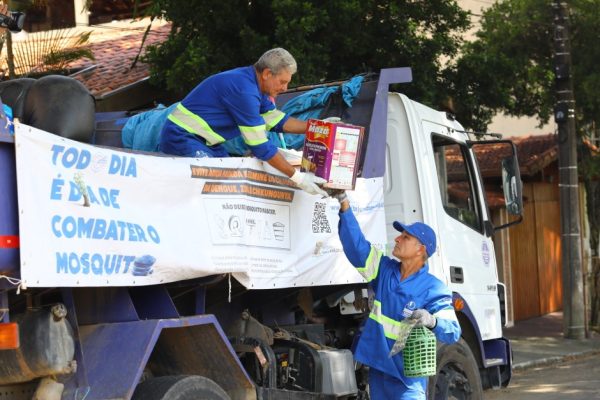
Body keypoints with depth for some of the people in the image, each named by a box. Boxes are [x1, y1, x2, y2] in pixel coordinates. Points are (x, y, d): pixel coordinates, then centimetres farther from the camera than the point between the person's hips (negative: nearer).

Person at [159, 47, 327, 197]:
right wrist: (297, 177, -20)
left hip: (203, 141, 11)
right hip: (181, 137, -11)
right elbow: (260, 146, -23)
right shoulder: (244, 91, -25)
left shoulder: (253, 84, 6)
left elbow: (277, 120, 17)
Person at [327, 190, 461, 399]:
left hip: (407, 376, -6)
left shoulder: (433, 289, -10)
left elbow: (452, 331, -18)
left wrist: (432, 321, -40)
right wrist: (344, 203, -9)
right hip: (378, 368, 6)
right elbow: (356, 244, -1)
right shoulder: (385, 270, 6)